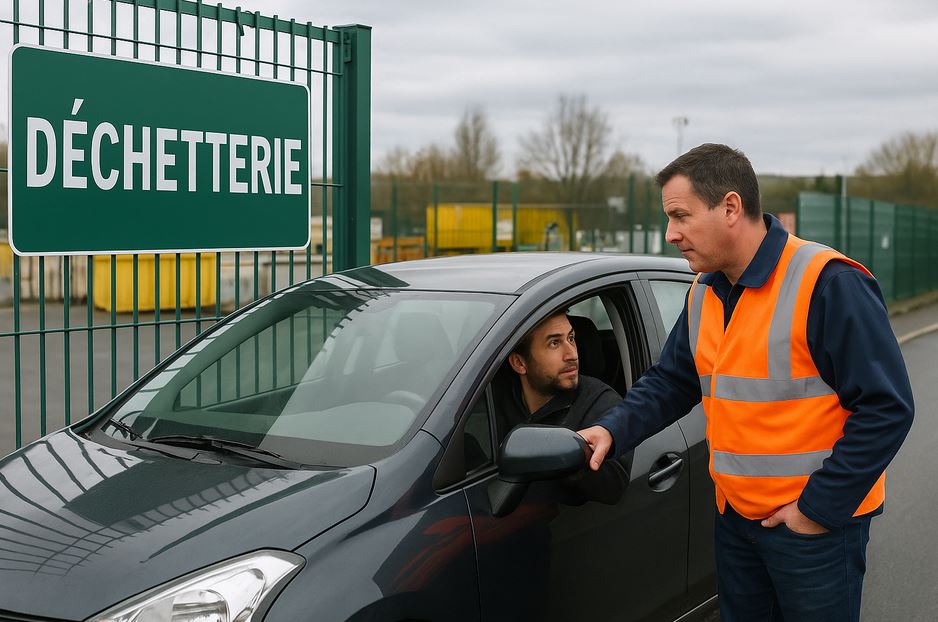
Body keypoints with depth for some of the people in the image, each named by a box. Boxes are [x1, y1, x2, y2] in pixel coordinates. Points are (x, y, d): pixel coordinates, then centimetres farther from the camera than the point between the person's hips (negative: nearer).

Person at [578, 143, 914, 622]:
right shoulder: (704, 294, 6)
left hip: (816, 520, -7)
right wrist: (614, 430, -6)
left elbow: (887, 407, -20)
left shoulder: (828, 282, -19)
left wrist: (820, 507, -18)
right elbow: (669, 383, 13)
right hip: (734, 519, 7)